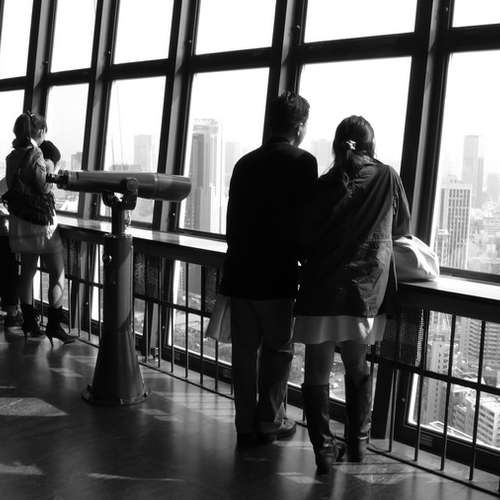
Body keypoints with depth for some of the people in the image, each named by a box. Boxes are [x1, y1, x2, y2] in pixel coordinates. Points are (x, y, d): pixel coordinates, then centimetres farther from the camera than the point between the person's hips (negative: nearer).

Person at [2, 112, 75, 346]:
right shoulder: (35, 156, -16)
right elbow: (45, 188, -17)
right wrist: (49, 168, -2)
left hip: (19, 220, 8)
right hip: (41, 221, -8)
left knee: (27, 271, 14)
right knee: (57, 274, 1)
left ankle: (29, 322, 20)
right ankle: (54, 325, 1)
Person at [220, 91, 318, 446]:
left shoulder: (245, 163, 10)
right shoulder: (302, 162, -8)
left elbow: (234, 219, 13)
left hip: (239, 273, 6)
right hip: (277, 275, -5)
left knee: (245, 350, 11)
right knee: (279, 349, 9)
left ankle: (246, 425, 18)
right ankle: (270, 421, 15)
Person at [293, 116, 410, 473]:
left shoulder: (324, 185, -2)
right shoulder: (387, 178, 1)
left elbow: (305, 238, 1)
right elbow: (402, 227, 14)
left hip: (321, 292, -1)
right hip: (366, 292, 2)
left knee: (317, 374, 8)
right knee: (358, 368, 20)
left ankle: (324, 450, 10)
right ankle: (358, 443, 26)